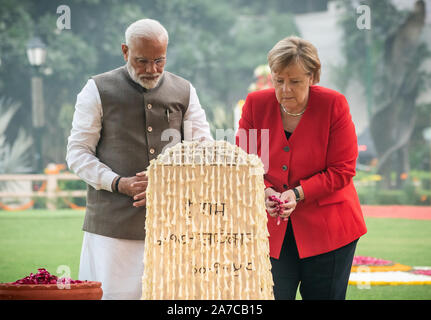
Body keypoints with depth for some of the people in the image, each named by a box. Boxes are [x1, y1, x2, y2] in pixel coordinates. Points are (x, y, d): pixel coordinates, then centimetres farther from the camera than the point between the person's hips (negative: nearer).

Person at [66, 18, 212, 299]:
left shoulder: (184, 93, 11)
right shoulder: (99, 90, 5)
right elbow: (78, 153, 3)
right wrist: (119, 184, -12)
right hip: (113, 222, -2)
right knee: (113, 292, -7)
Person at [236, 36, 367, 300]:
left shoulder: (333, 105, -8)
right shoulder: (256, 103, -1)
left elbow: (342, 170, -8)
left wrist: (298, 193, -20)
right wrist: (264, 191, -15)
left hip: (327, 229, -1)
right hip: (271, 229, 1)